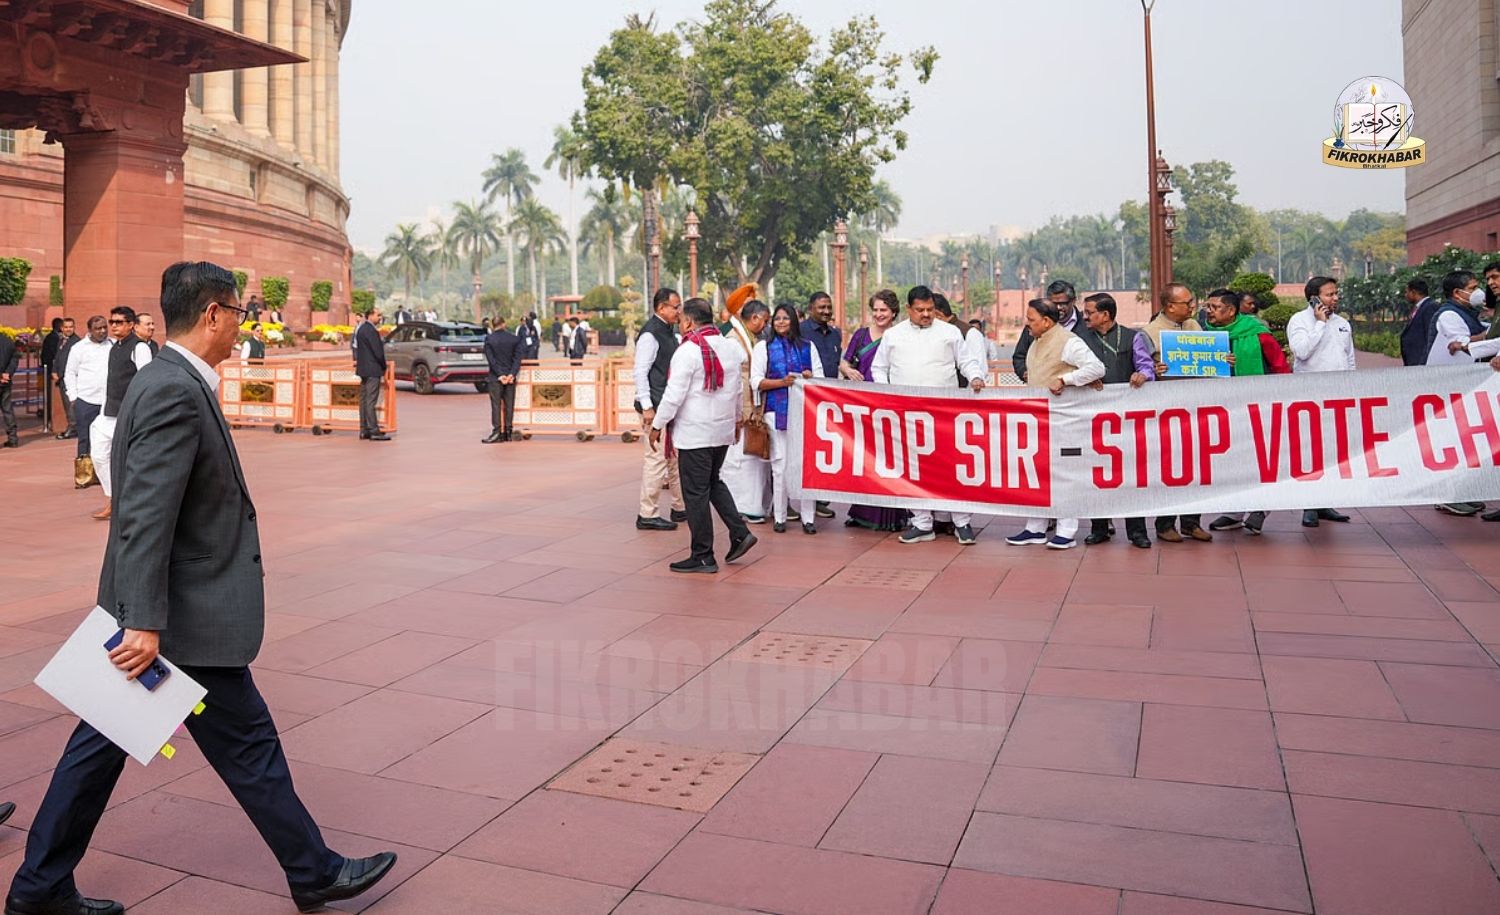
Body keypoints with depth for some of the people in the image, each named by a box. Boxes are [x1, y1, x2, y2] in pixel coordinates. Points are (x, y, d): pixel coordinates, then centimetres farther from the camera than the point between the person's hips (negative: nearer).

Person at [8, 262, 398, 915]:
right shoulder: (177, 393, -21)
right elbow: (144, 518, -27)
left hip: (157, 614, 10)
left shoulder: (168, 381, 11)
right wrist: (146, 622, -28)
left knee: (102, 744, 17)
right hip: (184, 619, -10)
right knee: (248, 745, 3)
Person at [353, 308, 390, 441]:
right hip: (372, 370, -10)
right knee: (371, 401, -9)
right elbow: (378, 352, -17)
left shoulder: (360, 329, 14)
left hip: (363, 370, 10)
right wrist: (383, 368, -4)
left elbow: (357, 349, 18)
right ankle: (374, 431, -9)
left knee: (364, 400, 11)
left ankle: (364, 430, 16)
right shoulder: (371, 330, -16)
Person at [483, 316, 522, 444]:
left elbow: (490, 359, -9)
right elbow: (517, 358, -5)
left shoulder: (489, 339, -4)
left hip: (495, 377, -2)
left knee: (496, 404, 0)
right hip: (510, 376, 2)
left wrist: (500, 375, -10)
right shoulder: (515, 339, 2)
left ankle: (497, 432, -4)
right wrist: (511, 374, -11)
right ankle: (508, 432, 9)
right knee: (509, 404, 7)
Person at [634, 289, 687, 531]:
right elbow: (640, 372, -17)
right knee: (657, 457, -6)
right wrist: (646, 407, -20)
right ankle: (648, 515, 2)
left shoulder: (670, 332, 14)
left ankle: (680, 507, 26)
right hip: (657, 407, -9)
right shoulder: (650, 334, -13)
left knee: (675, 456, 15)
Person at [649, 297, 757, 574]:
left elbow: (674, 394, -16)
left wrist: (657, 425, -6)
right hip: (723, 430, 8)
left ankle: (703, 556, 6)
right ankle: (740, 532, 13)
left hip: (694, 433, -8)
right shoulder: (731, 347, 7)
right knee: (713, 482, 23)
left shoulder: (688, 350, -15)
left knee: (696, 493, 0)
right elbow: (737, 390, 17)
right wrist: (736, 419, 30)